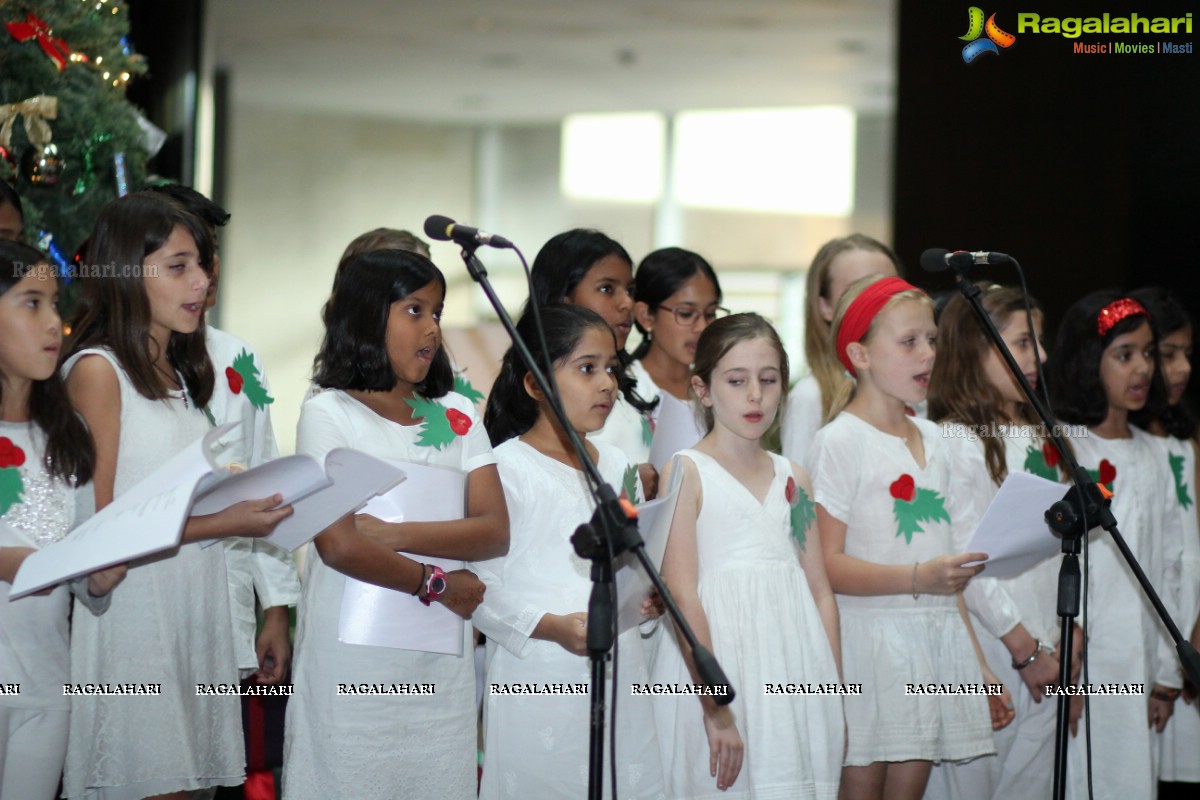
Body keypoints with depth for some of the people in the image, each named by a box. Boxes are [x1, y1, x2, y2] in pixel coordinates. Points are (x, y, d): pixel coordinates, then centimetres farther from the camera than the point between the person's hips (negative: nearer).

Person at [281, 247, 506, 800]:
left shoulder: (456, 416, 11)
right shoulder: (329, 412, -2)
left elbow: (494, 532, -2)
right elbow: (339, 546, -11)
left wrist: (393, 534, -14)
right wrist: (437, 585, -5)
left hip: (440, 665, 4)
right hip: (354, 664, -4)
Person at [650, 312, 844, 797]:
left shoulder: (793, 479, 13)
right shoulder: (686, 473, -3)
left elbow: (820, 592, 15)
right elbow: (681, 594, -11)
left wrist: (835, 695, 7)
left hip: (796, 669, 5)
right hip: (718, 665, -5)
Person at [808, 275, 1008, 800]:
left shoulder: (932, 439, 15)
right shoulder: (840, 442, -6)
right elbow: (827, 566, -14)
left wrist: (978, 666, 17)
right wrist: (918, 577, -25)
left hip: (937, 639, 6)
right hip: (870, 638, -6)